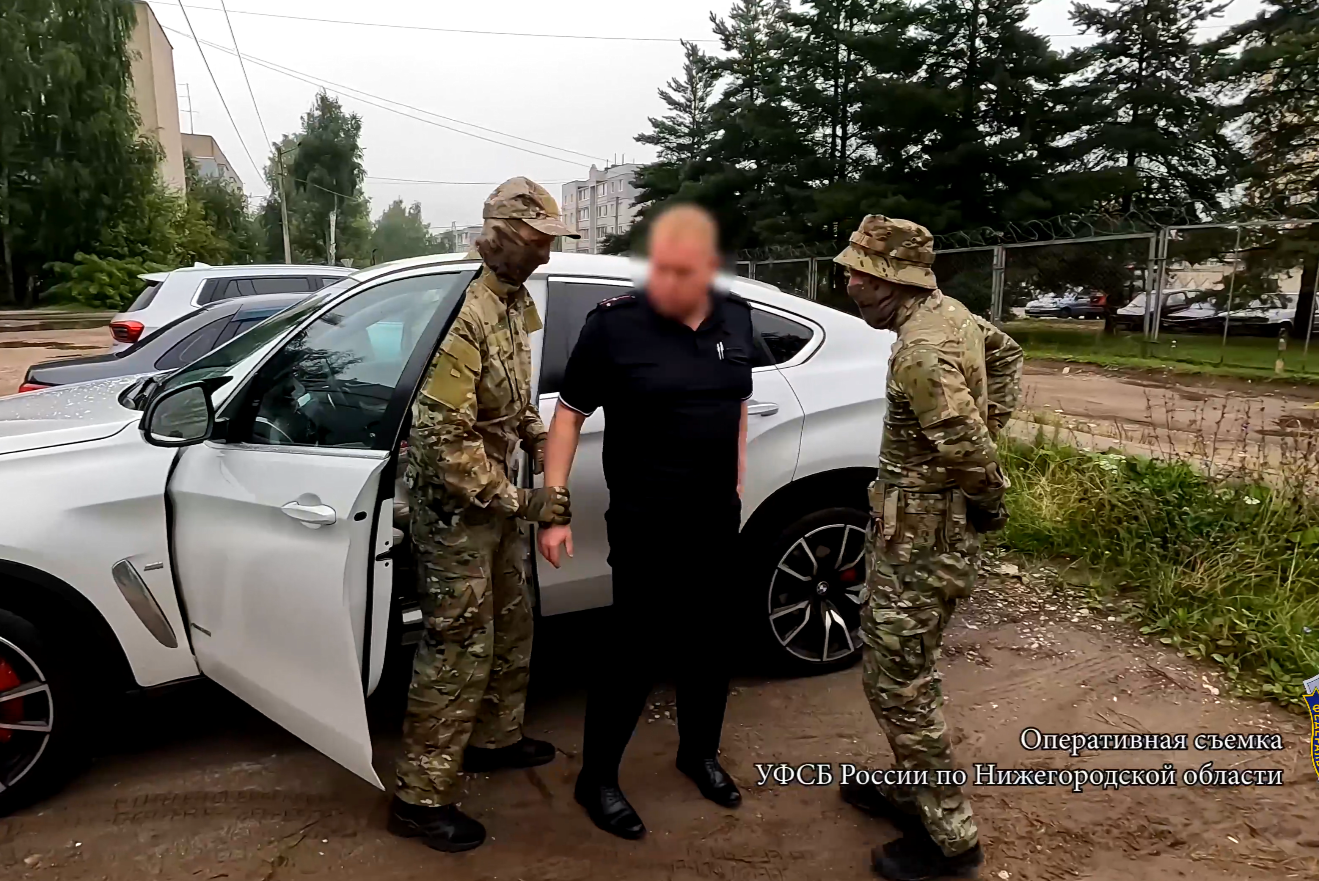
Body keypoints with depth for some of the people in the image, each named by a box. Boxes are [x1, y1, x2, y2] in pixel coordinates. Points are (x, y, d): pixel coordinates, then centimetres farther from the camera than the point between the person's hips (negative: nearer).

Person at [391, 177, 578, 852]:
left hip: (493, 498, 9)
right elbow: (443, 437, -27)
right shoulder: (461, 312, -24)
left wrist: (538, 436, 3)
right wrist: (519, 501, -22)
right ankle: (421, 798, 14)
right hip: (453, 505, -9)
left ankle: (496, 738, 40)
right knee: (460, 648, -2)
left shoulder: (514, 301, 7)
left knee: (512, 625, 20)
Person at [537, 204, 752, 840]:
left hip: (718, 518, 6)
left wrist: (737, 477, 14)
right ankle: (596, 780, 24)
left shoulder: (736, 318, 1)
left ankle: (700, 753, 41)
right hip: (645, 525, -5)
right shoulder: (614, 324, -16)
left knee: (709, 644, 18)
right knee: (635, 652, 2)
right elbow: (568, 414, -11)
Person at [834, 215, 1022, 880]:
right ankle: (914, 791, 38)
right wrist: (990, 425, 15)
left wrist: (988, 501, -9)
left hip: (920, 534, -10)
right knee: (904, 668, 21)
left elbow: (964, 445, -29)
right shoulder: (947, 312, 7)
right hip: (927, 525, 10)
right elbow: (1007, 355, 24)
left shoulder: (921, 350, -25)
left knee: (896, 681, 0)